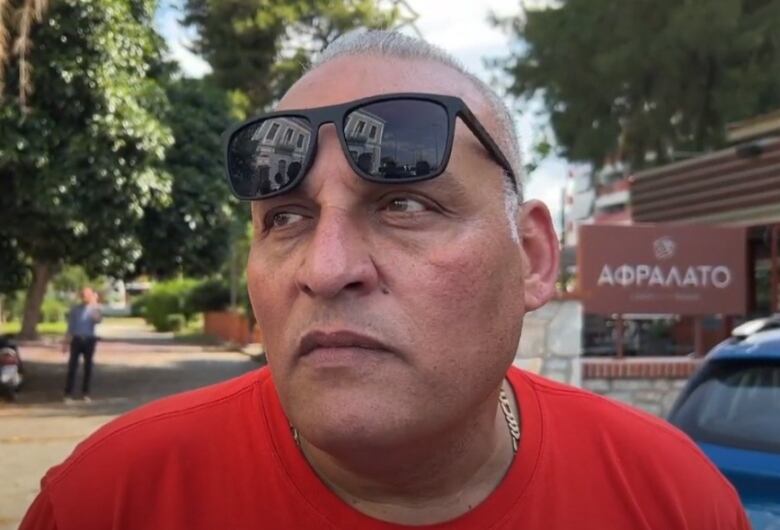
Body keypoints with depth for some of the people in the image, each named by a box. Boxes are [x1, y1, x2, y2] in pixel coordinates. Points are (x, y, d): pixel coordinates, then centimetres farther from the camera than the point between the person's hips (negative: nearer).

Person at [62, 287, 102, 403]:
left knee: (88, 366, 6)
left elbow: (98, 320, -20)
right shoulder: (75, 309, 8)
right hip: (76, 339, 0)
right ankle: (68, 394, -5)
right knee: (72, 367, -5)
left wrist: (94, 304, -26)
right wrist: (66, 342, 12)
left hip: (89, 340, 0)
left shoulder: (94, 308, 2)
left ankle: (85, 393, 15)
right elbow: (70, 327, 14)